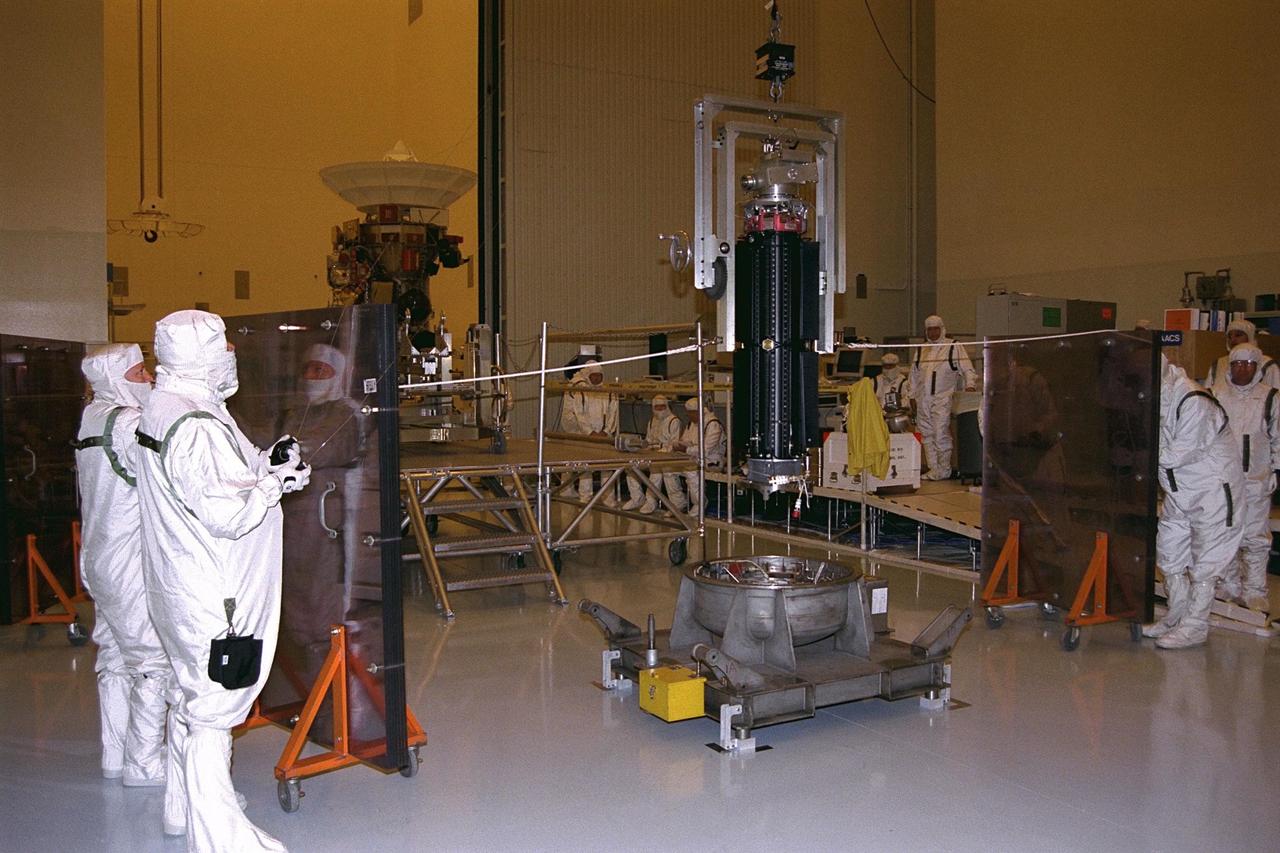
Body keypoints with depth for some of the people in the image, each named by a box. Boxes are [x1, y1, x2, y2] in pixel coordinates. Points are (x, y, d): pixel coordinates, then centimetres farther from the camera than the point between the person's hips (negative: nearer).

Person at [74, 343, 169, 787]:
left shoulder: (92, 419, 12)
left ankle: (116, 756, 26)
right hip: (132, 566, -10)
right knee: (154, 660, -2)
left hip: (99, 560, 10)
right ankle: (143, 763, 5)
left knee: (116, 659, 16)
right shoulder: (127, 422, -17)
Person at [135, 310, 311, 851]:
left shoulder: (162, 409, 10)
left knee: (192, 696, 23)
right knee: (212, 710, -4)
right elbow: (227, 513, -26)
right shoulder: (194, 426, -24)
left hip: (184, 586, 11)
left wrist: (262, 464, 3)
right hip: (212, 599, -11)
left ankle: (182, 807, 38)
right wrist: (275, 482, -12)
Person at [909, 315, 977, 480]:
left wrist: (970, 385, -17)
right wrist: (913, 397, 16)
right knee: (927, 436, 6)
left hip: (943, 399, -5)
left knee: (941, 435, -12)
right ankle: (933, 470, 13)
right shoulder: (921, 350, 19)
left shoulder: (954, 347, 4)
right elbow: (914, 375, 22)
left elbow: (968, 369, 0)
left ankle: (944, 470, -3)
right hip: (923, 401, 5)